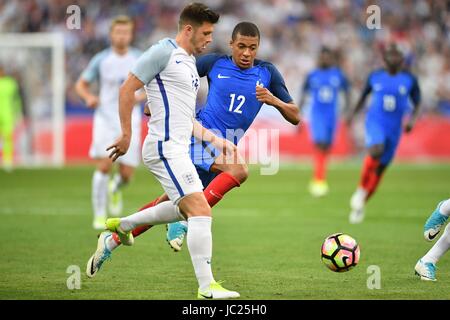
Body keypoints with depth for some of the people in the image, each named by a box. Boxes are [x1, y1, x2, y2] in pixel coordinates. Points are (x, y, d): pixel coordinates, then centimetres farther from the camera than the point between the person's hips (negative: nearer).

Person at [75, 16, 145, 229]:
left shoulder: (140, 59, 2)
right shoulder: (101, 60, -1)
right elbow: (81, 84, 8)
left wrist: (140, 96, -12)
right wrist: (89, 97, -14)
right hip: (105, 120, -1)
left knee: (126, 174, -2)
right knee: (104, 166, -16)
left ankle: (115, 188, 35)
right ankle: (100, 216, -6)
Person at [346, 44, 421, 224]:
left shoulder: (410, 80, -1)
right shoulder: (375, 77, 2)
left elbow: (417, 104, 6)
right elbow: (364, 96, 18)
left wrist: (412, 120, -11)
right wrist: (353, 113, 15)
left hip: (394, 128, 2)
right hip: (375, 121, -2)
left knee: (379, 170, 7)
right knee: (376, 150, -33)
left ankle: (359, 205, 22)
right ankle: (361, 189, -17)